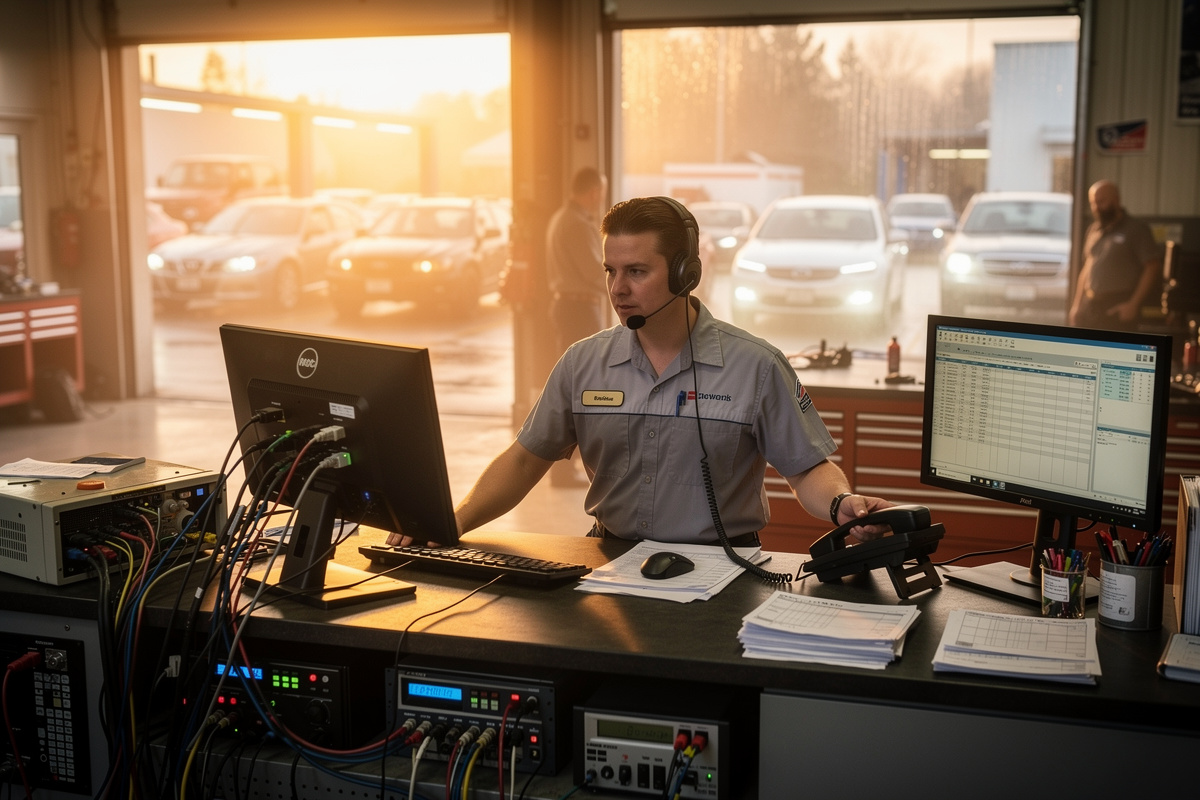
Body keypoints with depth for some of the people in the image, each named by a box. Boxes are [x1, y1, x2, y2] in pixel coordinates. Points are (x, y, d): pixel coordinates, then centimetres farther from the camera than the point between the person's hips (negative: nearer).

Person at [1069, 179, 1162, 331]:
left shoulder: (1136, 229, -2)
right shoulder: (1093, 230, 17)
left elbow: (1154, 268, -8)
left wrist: (1134, 304, -15)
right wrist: (1077, 304, 15)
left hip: (1117, 310, -6)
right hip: (1088, 306, 6)